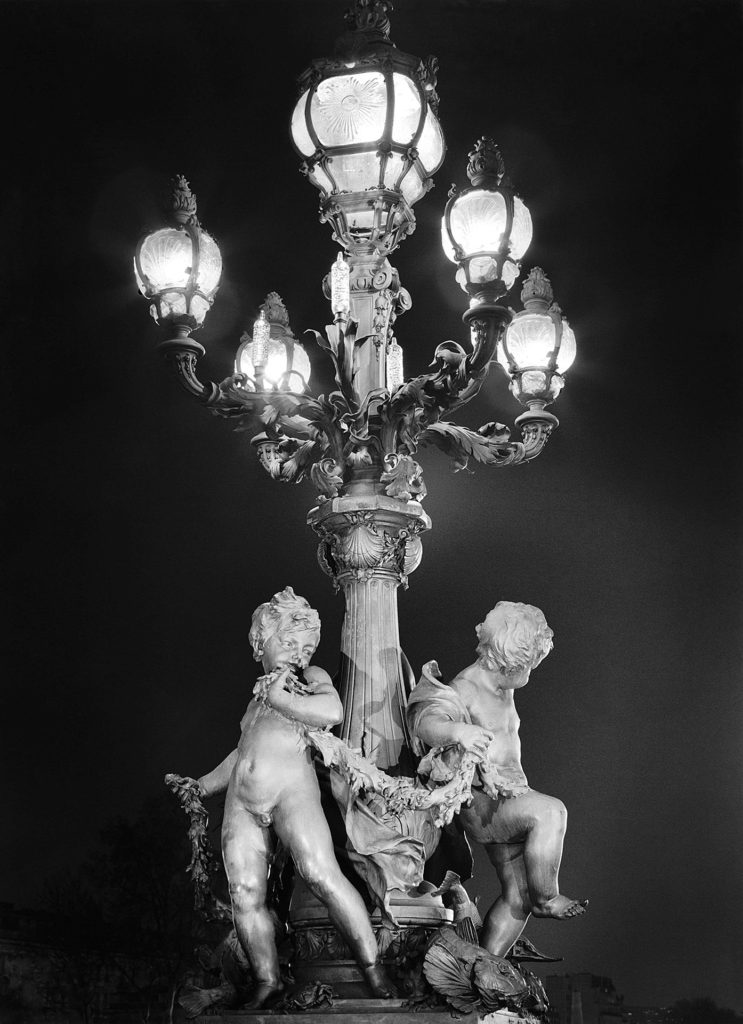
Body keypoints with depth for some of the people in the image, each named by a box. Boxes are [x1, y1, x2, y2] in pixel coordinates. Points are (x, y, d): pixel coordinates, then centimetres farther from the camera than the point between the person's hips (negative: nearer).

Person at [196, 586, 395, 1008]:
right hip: (241, 800, 6)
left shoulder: (311, 678, 12)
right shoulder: (261, 692, 27)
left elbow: (333, 711, -12)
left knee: (322, 874, -22)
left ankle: (372, 964, -16)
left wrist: (279, 698, -4)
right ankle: (267, 980, 4)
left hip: (291, 789, -6)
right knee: (246, 895, -7)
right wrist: (202, 786, 35)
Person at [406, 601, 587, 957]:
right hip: (479, 801, -9)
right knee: (551, 811, -31)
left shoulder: (503, 687, 13)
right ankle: (546, 899, -14)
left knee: (518, 895, 4)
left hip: (507, 798, 9)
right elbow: (423, 722, -36)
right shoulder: (464, 690, -16)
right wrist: (458, 731, -55)